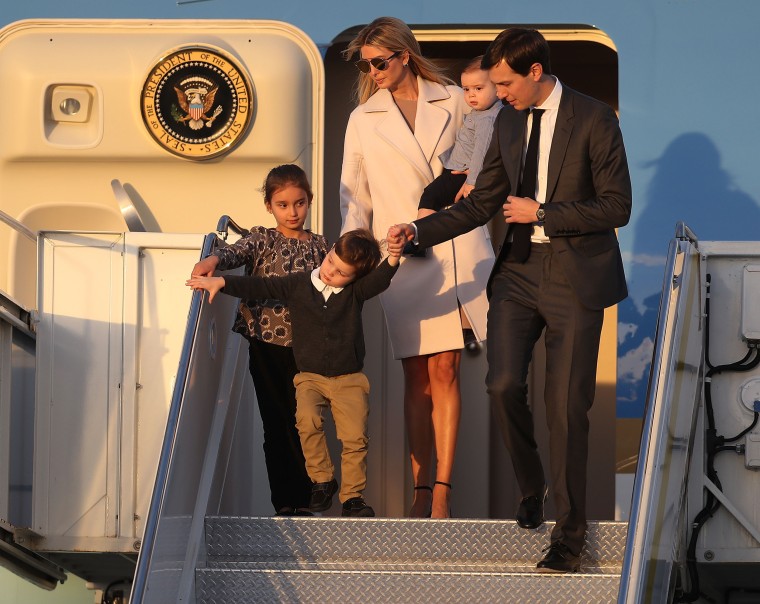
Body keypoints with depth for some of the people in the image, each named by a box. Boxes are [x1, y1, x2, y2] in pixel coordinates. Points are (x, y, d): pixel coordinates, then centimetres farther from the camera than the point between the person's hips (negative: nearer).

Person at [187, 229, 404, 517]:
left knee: (355, 436, -13)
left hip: (349, 378, 0)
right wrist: (221, 282, -8)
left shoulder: (356, 291, -2)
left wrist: (393, 258, -41)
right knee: (308, 419, -27)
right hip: (310, 377, 0)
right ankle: (322, 480, -9)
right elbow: (260, 287, 1)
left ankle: (352, 496, 3)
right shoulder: (298, 285, 1)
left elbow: (380, 280, -20)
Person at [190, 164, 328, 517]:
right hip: (267, 345, -1)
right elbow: (238, 252, -14)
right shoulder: (262, 239, 6)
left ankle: (303, 501, 5)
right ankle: (283, 503, 4)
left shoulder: (319, 246, 12)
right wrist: (214, 259, -38)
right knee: (275, 425, 0)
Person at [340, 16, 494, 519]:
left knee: (445, 372, -4)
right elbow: (355, 199, 11)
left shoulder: (452, 102, 7)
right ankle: (421, 490, 3)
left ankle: (442, 490, -3)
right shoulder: (363, 119, 11)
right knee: (417, 378, 0)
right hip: (401, 256, 1)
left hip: (457, 250, -1)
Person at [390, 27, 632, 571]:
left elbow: (617, 206, -12)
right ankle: (530, 487, 20)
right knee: (504, 385, -8)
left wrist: (541, 214, -13)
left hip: (575, 276, -5)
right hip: (519, 271, 5)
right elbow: (484, 202, 11)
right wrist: (420, 230, -1)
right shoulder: (508, 122, 7)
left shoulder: (594, 119, -11)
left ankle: (570, 533, 7)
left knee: (566, 404, -3)